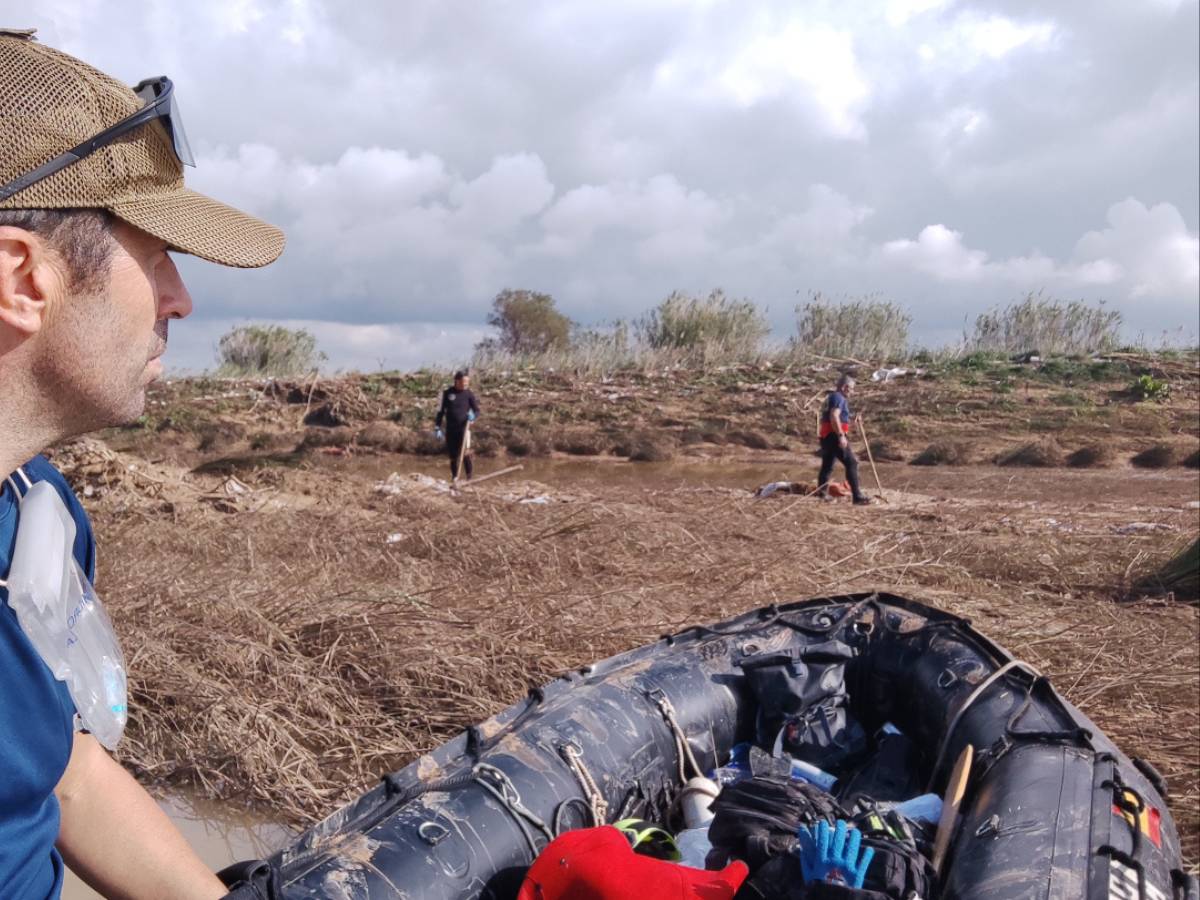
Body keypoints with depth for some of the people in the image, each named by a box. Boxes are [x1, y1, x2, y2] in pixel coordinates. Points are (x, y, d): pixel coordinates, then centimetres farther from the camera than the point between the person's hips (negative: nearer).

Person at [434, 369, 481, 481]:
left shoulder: (469, 393, 0)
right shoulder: (447, 393, 2)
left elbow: (477, 410, 5)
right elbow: (441, 410, 8)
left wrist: (473, 415, -19)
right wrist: (438, 428, 4)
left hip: (463, 427, -2)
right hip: (450, 429, 2)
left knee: (465, 451, -21)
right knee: (453, 455, 9)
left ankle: (469, 475, -10)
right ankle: (454, 477, 26)